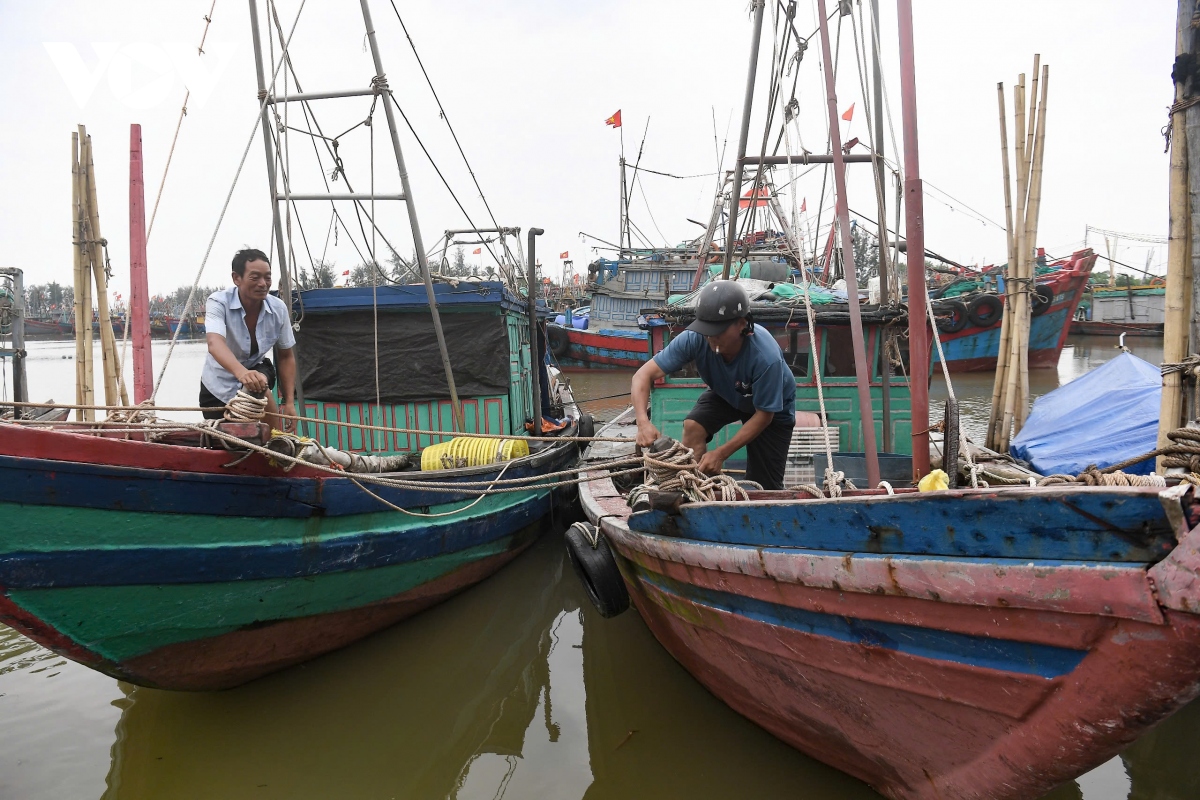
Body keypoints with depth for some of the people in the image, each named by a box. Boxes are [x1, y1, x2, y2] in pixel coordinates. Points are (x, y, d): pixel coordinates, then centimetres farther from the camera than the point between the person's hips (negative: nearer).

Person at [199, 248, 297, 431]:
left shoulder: (278, 308, -19)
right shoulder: (218, 302, -28)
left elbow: (286, 356, -7)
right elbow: (215, 343, -46)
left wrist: (289, 402, -13)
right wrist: (241, 372, -67)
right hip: (218, 385, 0)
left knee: (259, 388, -33)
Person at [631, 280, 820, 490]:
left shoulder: (766, 357, -42)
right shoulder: (695, 338, -34)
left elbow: (764, 415, -29)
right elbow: (644, 374, -31)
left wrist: (721, 453, -34)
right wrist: (643, 422, -49)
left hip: (771, 406, -2)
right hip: (724, 394, 3)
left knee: (764, 488, -4)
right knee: (693, 426, -28)